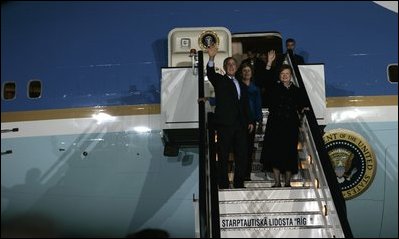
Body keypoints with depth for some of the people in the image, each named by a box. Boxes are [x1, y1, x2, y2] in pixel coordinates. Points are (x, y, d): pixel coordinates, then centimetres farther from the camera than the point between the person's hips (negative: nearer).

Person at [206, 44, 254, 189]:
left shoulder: (242, 85, 21)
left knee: (242, 156, 6)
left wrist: (249, 121, 10)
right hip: (224, 124, -5)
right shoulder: (219, 81, 6)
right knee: (223, 157, -1)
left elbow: (246, 105, 20)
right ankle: (223, 186, 4)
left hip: (240, 125, 5)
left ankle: (239, 185, 15)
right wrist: (211, 58, -33)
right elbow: (210, 74, -16)